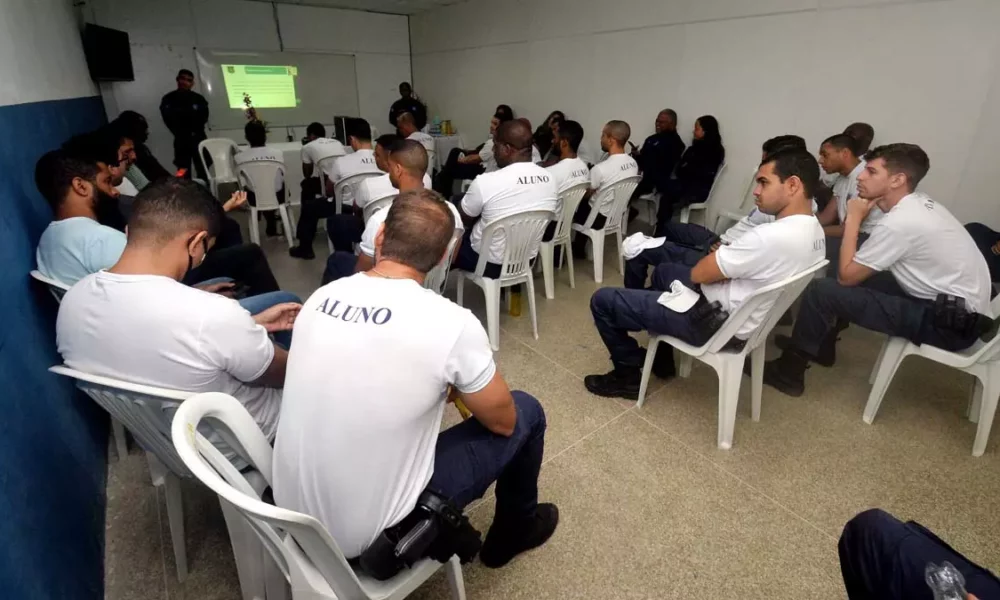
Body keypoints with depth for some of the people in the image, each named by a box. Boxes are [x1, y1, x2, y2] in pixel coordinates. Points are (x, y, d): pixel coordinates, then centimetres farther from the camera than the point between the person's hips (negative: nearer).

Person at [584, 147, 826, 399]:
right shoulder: (813, 230, 1)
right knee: (664, 270, 33)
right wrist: (723, 255, -3)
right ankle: (662, 359, 38)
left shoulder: (771, 237, -32)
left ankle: (628, 377, 16)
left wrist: (713, 255, 0)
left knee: (603, 300, -6)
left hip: (716, 324, -10)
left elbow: (698, 274, -21)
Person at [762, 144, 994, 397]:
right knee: (857, 271, 17)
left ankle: (788, 372, 1)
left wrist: (853, 219, -10)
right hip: (958, 308, 10)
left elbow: (846, 276, -14)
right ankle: (820, 345, 30)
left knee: (821, 290, -14)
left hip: (951, 323, -10)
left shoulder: (899, 222, -22)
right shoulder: (920, 204, 7)